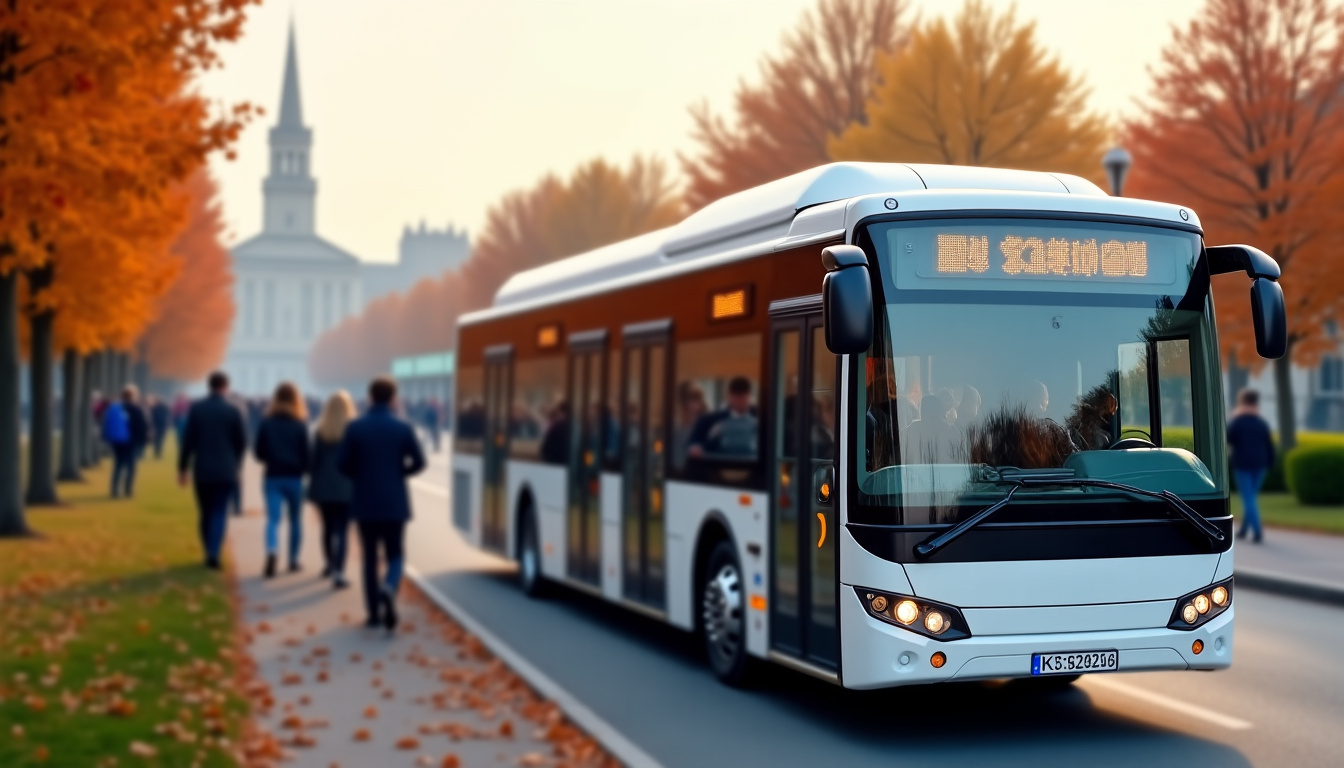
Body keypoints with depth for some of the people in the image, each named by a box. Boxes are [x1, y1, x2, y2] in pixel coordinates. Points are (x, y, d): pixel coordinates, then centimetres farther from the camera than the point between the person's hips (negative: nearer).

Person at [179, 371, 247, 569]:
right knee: (219, 513, 0)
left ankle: (209, 553, 17)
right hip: (226, 471, -1)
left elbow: (188, 440, -4)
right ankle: (213, 553, -15)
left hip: (202, 471, 1)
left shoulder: (196, 408, -3)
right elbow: (242, 442, 1)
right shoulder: (233, 411, -5)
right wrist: (235, 464, 19)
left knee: (206, 513, 13)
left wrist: (183, 467, 4)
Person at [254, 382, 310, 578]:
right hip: (294, 478, -1)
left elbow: (259, 452, 0)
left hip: (273, 477, 1)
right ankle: (293, 559, 23)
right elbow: (306, 453, -6)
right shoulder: (300, 425, -6)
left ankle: (271, 552, -29)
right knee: (296, 519, 14)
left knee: (273, 518, -4)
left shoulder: (266, 423, -2)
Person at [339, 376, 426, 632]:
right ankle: (388, 588, -23)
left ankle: (374, 613, 11)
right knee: (394, 557, 8)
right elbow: (418, 462, -4)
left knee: (370, 558, 12)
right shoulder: (403, 428, -6)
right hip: (394, 503, -1)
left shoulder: (355, 427, -5)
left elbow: (343, 465, -6)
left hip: (365, 503, 1)